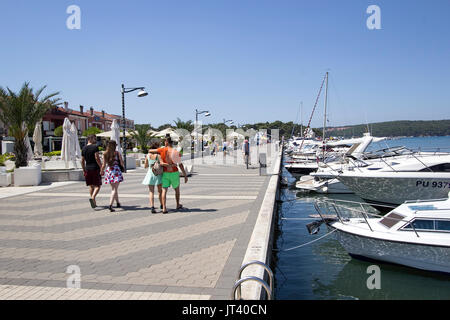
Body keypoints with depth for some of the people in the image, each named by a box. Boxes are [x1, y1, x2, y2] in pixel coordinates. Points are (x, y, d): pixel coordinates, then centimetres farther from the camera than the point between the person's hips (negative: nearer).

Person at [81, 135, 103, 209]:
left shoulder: (84, 149, 12)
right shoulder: (95, 147, -9)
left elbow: (82, 161, 14)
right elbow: (97, 158, -17)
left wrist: (84, 170, 22)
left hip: (87, 169, 6)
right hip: (95, 169, -6)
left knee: (91, 186, 14)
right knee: (98, 185, -2)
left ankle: (94, 202, 18)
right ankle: (92, 198, -23)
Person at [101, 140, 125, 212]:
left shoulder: (105, 154, 3)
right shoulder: (117, 153, -5)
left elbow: (104, 165, 3)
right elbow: (122, 163, -1)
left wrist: (102, 171, 21)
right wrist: (123, 167, 21)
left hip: (108, 171, 4)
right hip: (116, 170, -4)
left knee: (113, 188, 20)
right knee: (115, 189, -4)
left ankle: (118, 203, 34)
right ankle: (110, 205, -18)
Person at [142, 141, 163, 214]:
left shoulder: (148, 155, 2)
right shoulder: (158, 155, -9)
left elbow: (145, 166, 10)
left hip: (150, 174, 2)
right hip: (158, 174, -2)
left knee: (151, 192, 1)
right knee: (160, 191, 16)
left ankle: (152, 207, -13)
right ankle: (162, 205, 29)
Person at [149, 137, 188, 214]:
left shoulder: (162, 150, -6)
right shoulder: (176, 152, -9)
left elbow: (149, 151, 0)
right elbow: (180, 165, -11)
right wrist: (185, 175, -6)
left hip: (165, 173, 0)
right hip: (174, 173, 0)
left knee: (164, 190, 0)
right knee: (177, 189, 19)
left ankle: (164, 208, -11)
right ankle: (178, 205, 33)